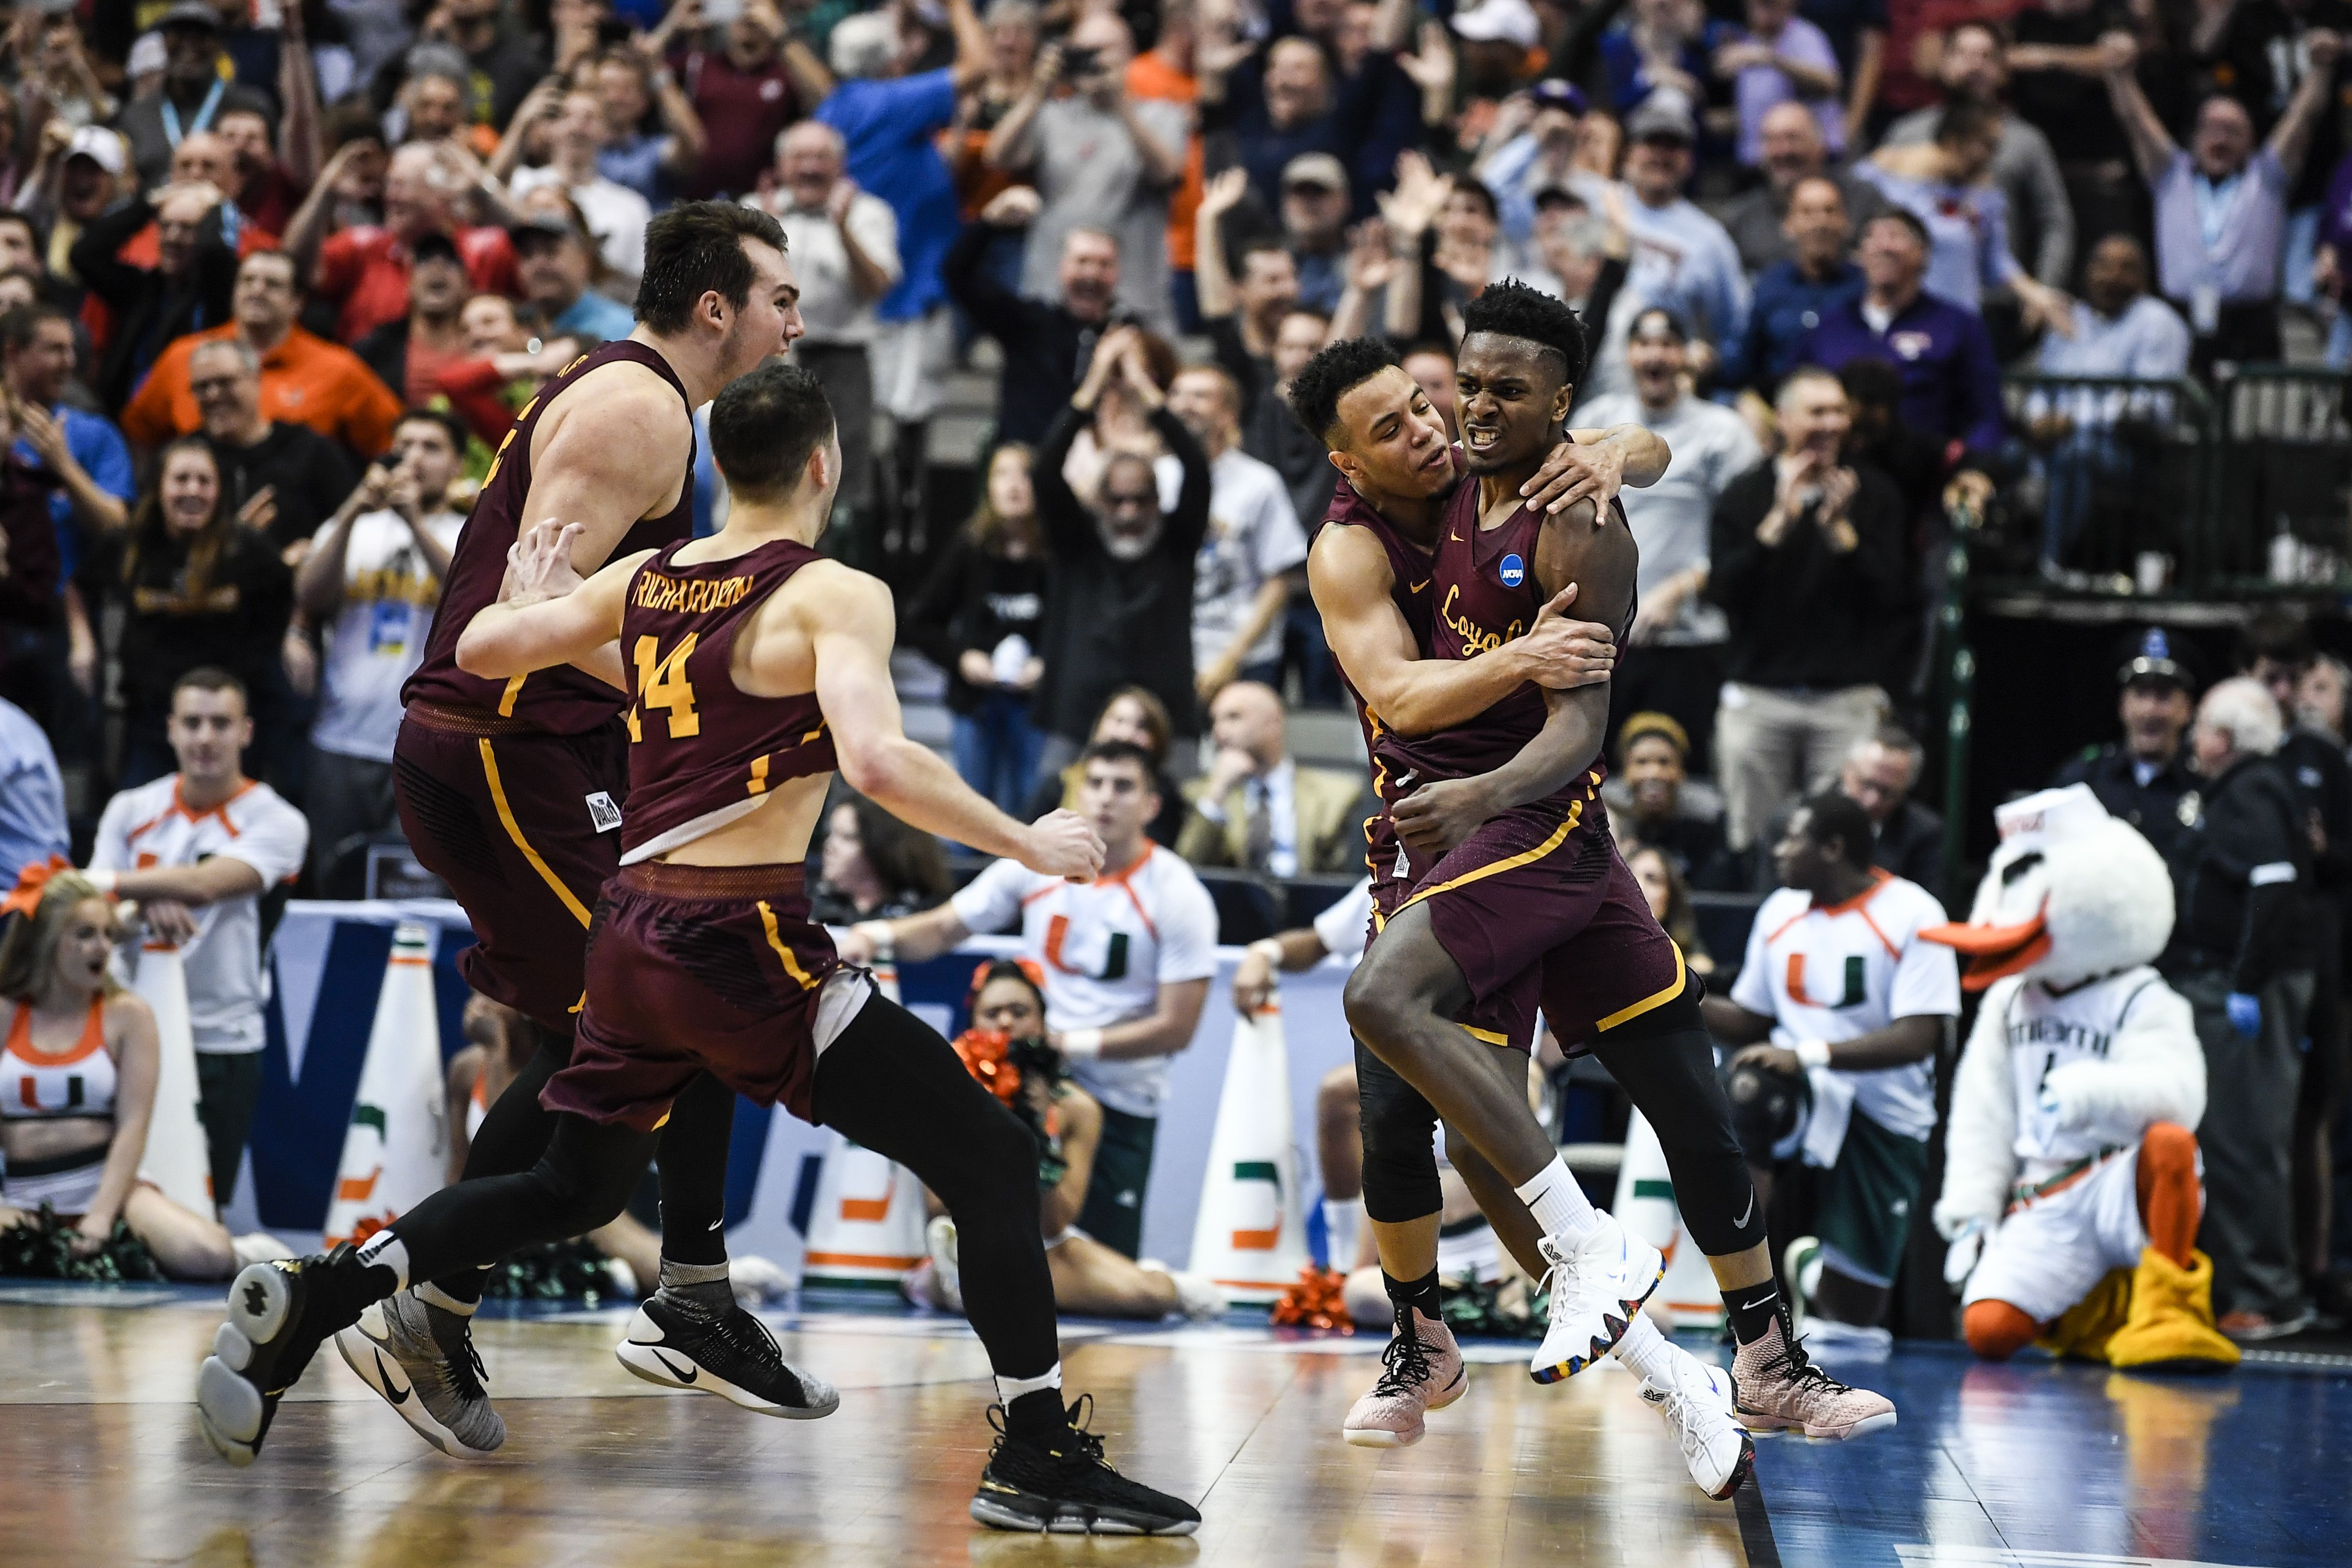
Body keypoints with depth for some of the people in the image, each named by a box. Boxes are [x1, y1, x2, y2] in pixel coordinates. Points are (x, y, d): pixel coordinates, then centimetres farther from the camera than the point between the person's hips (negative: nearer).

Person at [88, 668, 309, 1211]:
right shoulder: (131, 811, 10)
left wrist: (112, 883, -16)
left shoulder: (276, 821, -3)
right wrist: (146, 903, -17)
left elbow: (206, 885, -19)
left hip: (222, 1044, -3)